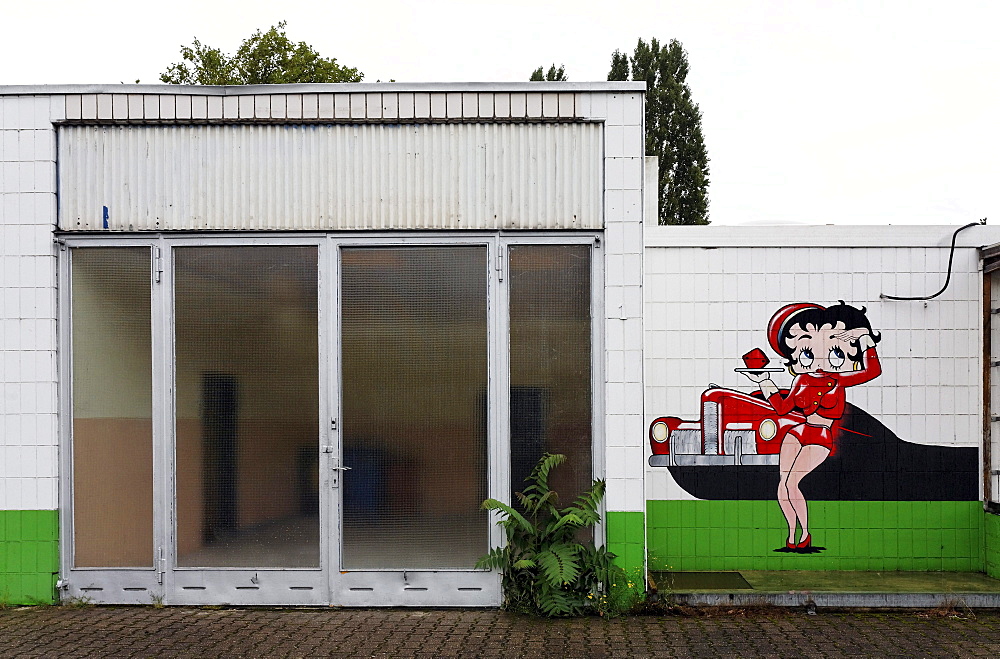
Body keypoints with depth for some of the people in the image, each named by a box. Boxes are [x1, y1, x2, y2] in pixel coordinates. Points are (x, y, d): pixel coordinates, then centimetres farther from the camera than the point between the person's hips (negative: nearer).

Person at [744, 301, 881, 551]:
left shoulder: (838, 380, -2)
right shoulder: (802, 381, 6)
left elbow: (872, 371, -6)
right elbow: (782, 407, 15)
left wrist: (866, 341, -5)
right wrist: (764, 382, 13)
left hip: (821, 439, -4)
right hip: (798, 433, 4)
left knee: (791, 483, -18)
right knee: (783, 483, -7)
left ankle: (806, 534, -2)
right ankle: (791, 535, 7)